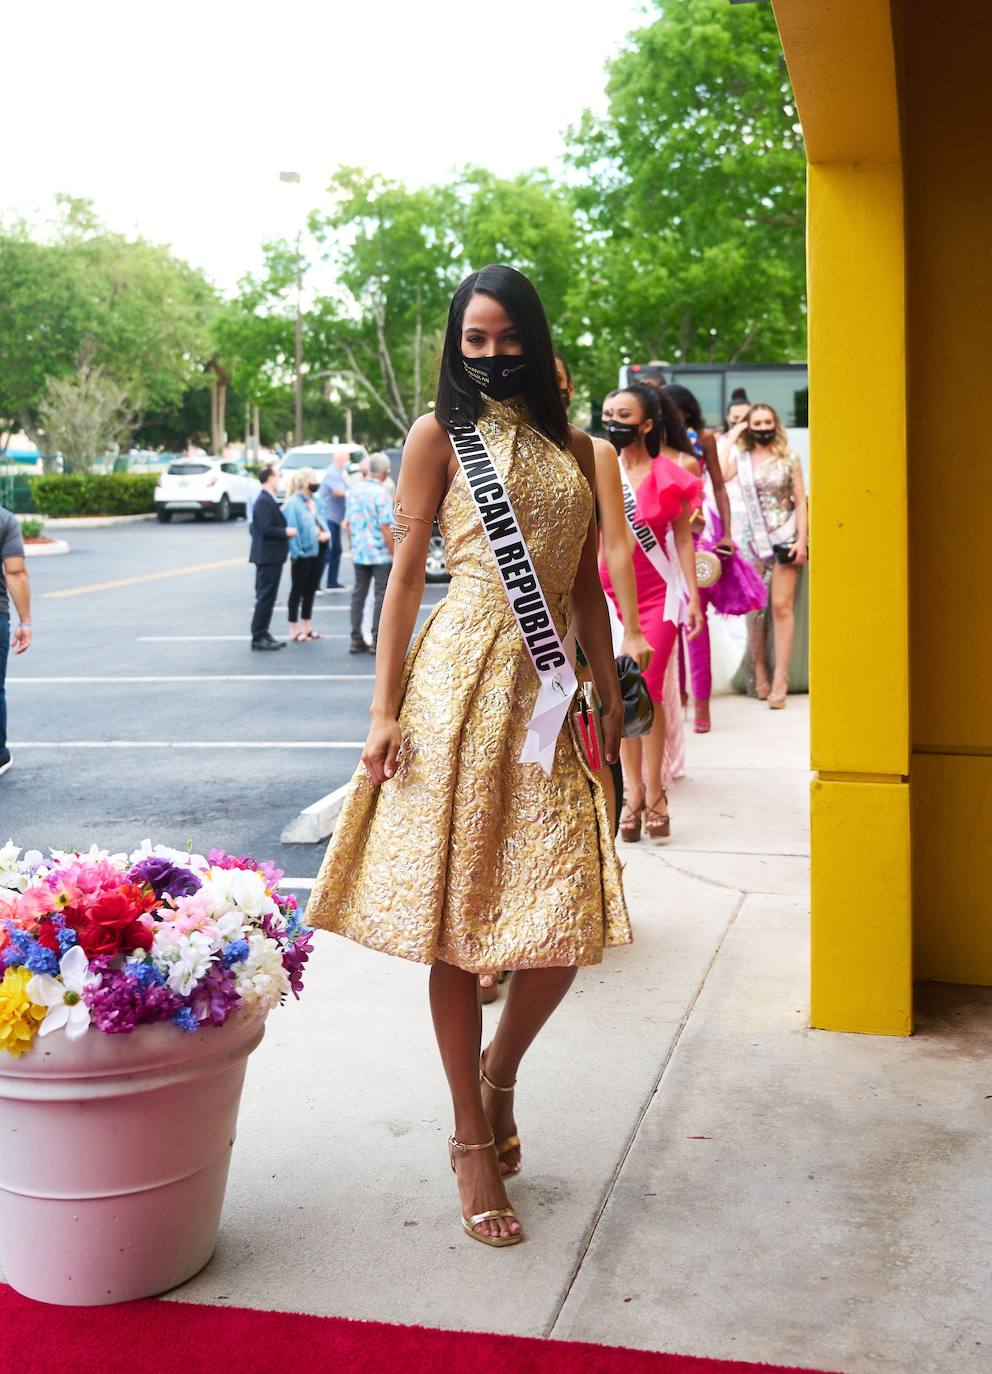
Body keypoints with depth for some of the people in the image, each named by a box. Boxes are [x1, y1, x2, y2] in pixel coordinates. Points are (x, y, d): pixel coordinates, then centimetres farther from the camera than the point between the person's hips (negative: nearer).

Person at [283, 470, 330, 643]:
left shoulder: (315, 502, 9)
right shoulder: (293, 503, -15)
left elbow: (321, 520, 18)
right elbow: (292, 528, -18)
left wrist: (326, 533, -3)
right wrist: (296, 552, -21)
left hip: (317, 551, 8)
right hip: (303, 553, -8)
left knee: (311, 590, 15)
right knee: (298, 590, 2)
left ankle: (307, 627, 25)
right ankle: (294, 630, 9)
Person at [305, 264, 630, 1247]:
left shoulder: (571, 445, 17)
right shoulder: (439, 435, 4)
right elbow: (406, 573, 0)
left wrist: (609, 688, 12)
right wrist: (386, 711, -6)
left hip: (547, 691, 4)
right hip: (461, 685, -4)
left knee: (569, 919, -4)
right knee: (457, 918, 1)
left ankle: (499, 1070, 26)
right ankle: (472, 1141, 16)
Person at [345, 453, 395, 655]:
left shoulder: (354, 491, 6)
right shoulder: (380, 494, -15)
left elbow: (349, 523, 13)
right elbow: (385, 527, -17)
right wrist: (395, 553, -11)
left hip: (359, 553, 6)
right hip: (380, 553, -6)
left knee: (359, 594, 11)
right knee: (381, 595, 1)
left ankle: (357, 639, 12)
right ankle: (377, 641, 1)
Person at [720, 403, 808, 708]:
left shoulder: (789, 457, 3)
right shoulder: (740, 457, 4)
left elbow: (800, 501, 3)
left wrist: (802, 540, -6)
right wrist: (731, 440, -7)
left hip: (784, 538, -1)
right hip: (753, 539, 1)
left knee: (781, 606, -5)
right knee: (754, 608, 2)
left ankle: (780, 679, -5)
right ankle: (758, 673, 12)